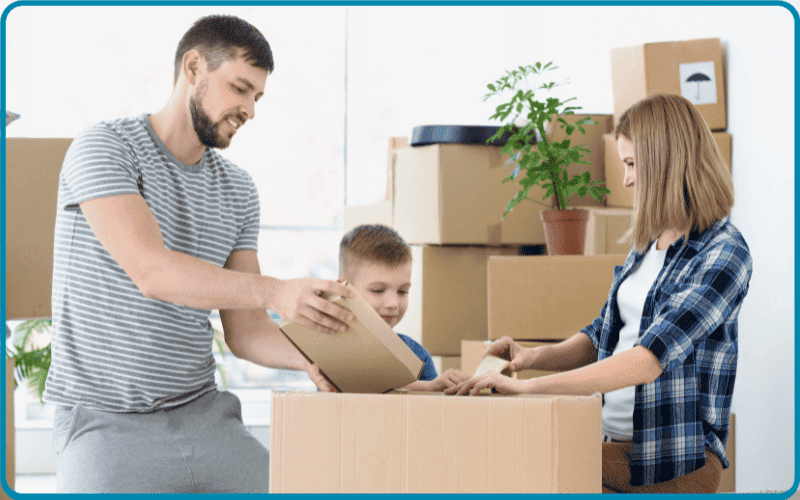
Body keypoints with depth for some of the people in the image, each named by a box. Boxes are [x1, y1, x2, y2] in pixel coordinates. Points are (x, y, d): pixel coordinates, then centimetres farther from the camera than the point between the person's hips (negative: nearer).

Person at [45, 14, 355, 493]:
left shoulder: (238, 191, 12)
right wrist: (274, 292, -35)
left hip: (202, 414, 6)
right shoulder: (104, 148, -8)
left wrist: (311, 358, -12)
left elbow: (245, 332, 9)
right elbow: (151, 270, -24)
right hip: (107, 422, -6)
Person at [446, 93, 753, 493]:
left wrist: (529, 386, -30)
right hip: (604, 445, 7)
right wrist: (534, 357, -2)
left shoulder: (724, 254, -15)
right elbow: (603, 335, 19)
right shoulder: (647, 244, 12)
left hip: (672, 462, -7)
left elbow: (650, 359, -26)